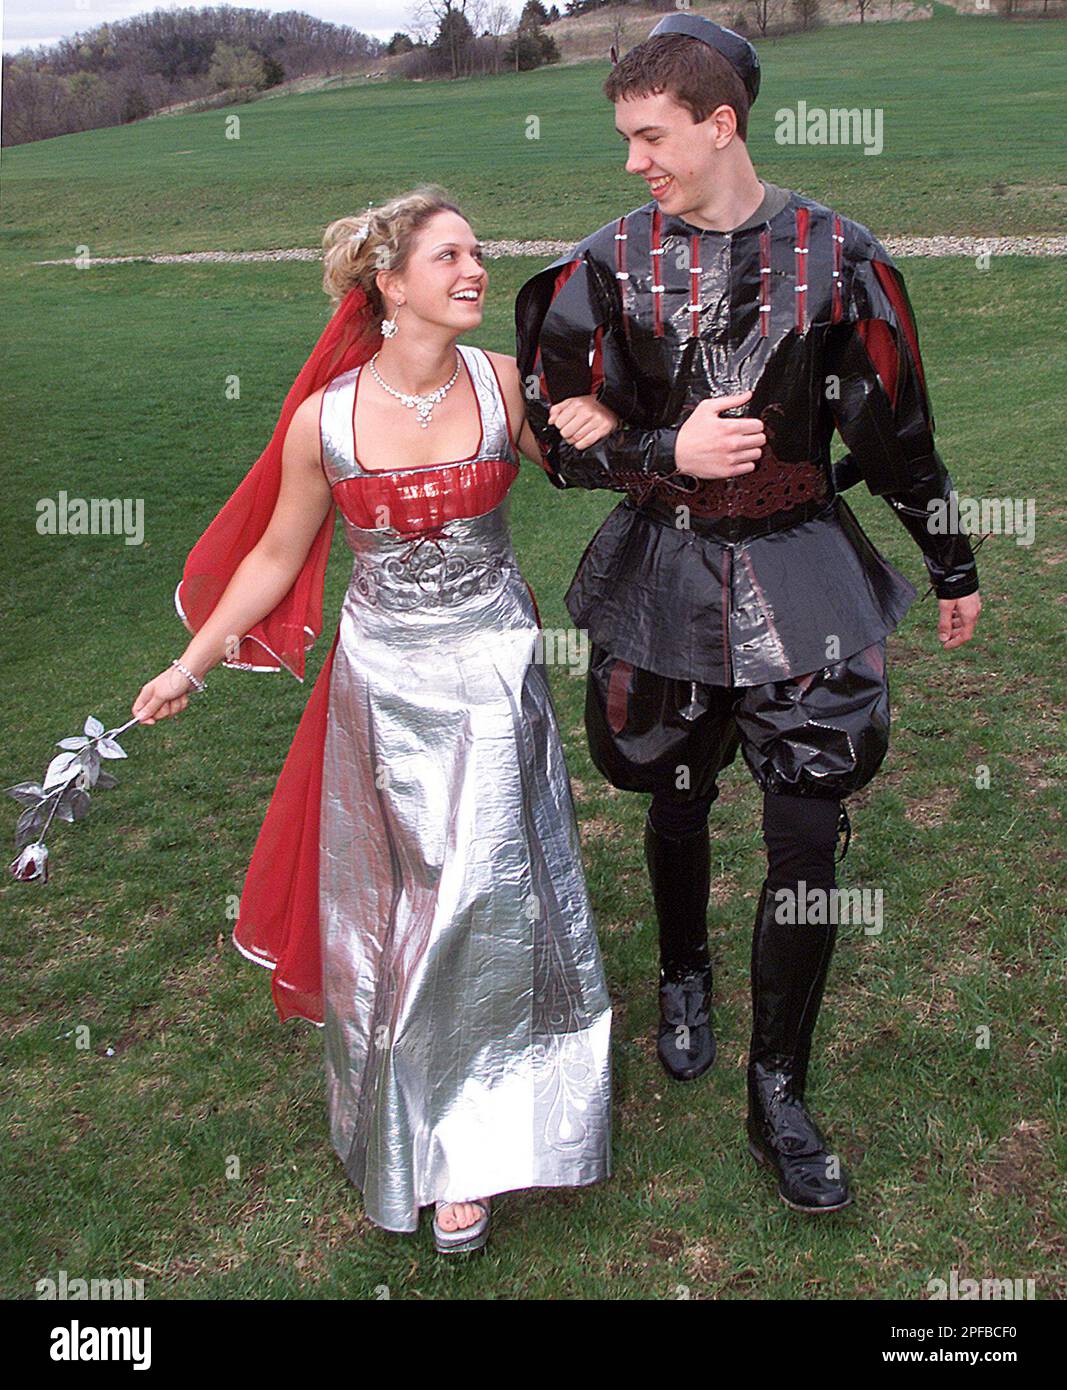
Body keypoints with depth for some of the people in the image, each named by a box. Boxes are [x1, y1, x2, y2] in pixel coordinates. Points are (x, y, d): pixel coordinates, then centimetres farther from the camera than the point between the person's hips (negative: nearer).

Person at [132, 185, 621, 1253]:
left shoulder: (503, 383, -8)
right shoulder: (325, 421, -10)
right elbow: (276, 554, 3)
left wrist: (603, 436, -15)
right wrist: (193, 662, 6)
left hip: (493, 670, 0)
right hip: (382, 678, 0)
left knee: (483, 893, 1)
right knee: (394, 894, 13)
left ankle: (467, 1156, 19)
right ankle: (409, 1125, 38)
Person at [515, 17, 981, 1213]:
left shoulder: (834, 258, -4)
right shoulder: (607, 267, -3)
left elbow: (898, 427, 4)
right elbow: (554, 432, -1)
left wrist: (952, 566, 11)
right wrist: (669, 453, -17)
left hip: (800, 572, 0)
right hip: (665, 575, 1)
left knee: (808, 836, -3)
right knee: (677, 802, 17)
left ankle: (778, 1093, 15)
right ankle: (684, 979, 47)